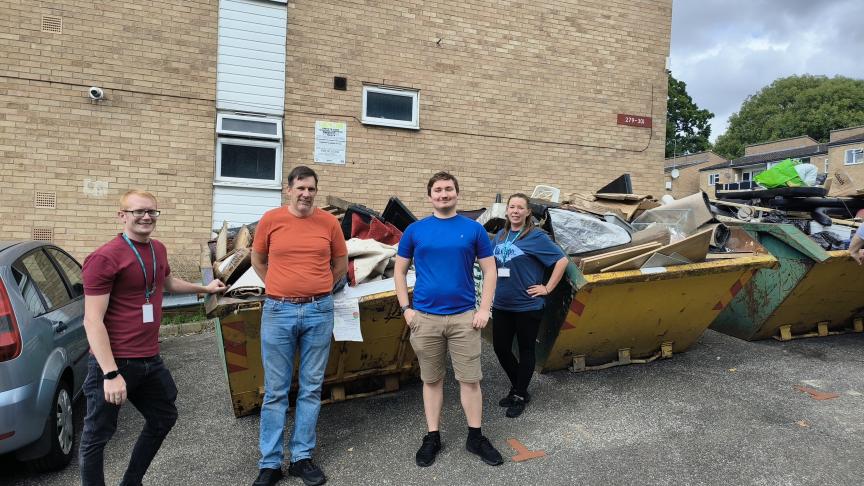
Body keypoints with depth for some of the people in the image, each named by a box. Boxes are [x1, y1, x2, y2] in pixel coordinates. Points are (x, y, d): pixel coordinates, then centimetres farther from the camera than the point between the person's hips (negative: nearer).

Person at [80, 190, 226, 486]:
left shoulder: (158, 250, 7)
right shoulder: (105, 258, -17)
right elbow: (93, 322, -20)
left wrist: (205, 288, 39)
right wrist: (111, 373, -25)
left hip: (150, 360, 9)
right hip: (115, 362, -9)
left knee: (164, 418, 22)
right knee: (97, 435, 7)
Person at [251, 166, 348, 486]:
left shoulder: (329, 222, 1)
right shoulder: (271, 219, 0)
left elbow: (341, 263, 14)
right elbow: (257, 261, 14)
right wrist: (280, 289, 11)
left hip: (319, 312, 1)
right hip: (278, 312, -1)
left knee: (311, 388, 9)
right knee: (276, 391, 6)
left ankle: (302, 457, 23)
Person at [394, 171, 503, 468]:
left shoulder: (473, 229, 2)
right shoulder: (415, 230, 4)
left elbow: (489, 271, 4)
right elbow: (399, 270, 8)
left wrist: (484, 309, -5)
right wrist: (406, 308, -1)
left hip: (464, 317, 0)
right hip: (425, 317, 1)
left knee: (470, 379, 5)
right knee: (431, 380, 11)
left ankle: (475, 437, 22)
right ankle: (432, 438, 25)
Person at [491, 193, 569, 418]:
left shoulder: (536, 236, -9)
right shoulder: (500, 236, 9)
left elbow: (562, 260, -12)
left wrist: (547, 288, -12)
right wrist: (493, 288, 13)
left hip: (527, 306, -6)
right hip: (501, 305, 6)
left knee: (525, 350, 9)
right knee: (500, 348, 11)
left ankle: (520, 396, 23)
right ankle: (517, 387, 33)